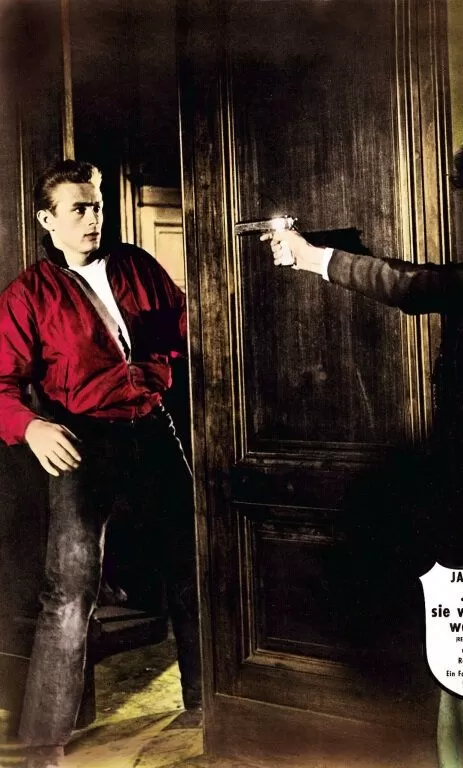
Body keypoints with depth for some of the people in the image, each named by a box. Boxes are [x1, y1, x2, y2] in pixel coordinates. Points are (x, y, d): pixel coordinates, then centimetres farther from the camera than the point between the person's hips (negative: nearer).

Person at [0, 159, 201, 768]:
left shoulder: (136, 266, 10)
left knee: (189, 563, 14)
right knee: (72, 588, -11)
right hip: (83, 441, -5)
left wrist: (159, 370, 9)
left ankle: (205, 697, 34)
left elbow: (181, 319, 24)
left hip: (151, 431, 5)